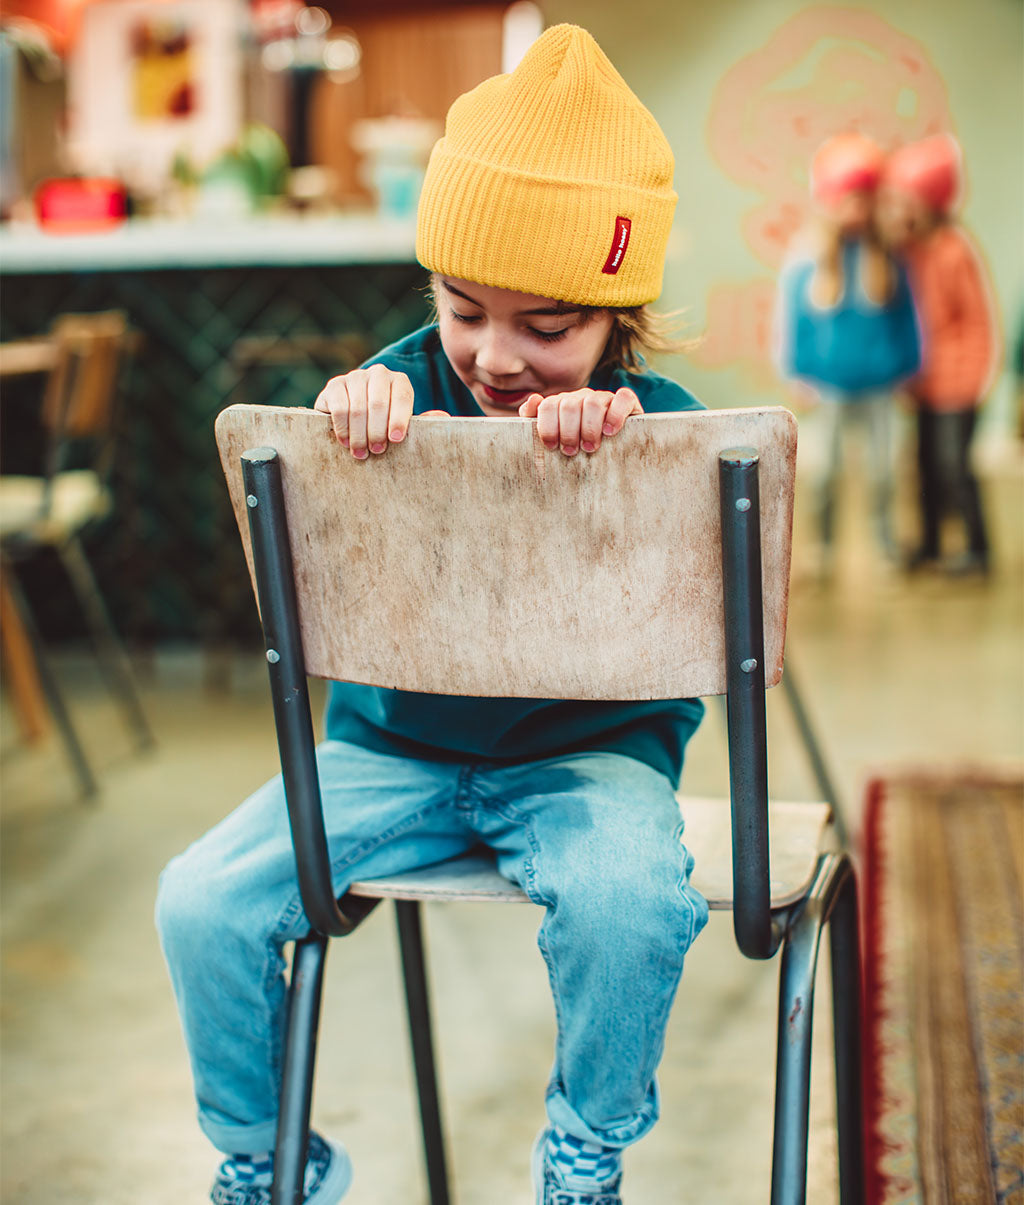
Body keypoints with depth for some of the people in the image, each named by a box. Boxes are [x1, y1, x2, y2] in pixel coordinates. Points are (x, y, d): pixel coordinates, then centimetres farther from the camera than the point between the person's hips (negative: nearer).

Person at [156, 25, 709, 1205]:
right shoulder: (404, 388, -6)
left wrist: (618, 442, -41)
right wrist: (354, 408, -37)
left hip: (588, 753, -2)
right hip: (393, 748, 2)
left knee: (628, 900, -33)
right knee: (201, 904, -14)